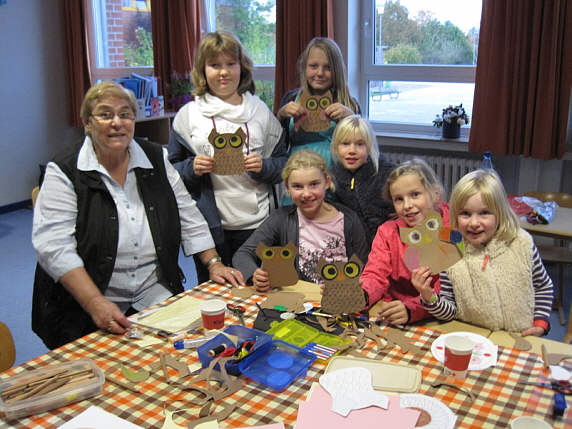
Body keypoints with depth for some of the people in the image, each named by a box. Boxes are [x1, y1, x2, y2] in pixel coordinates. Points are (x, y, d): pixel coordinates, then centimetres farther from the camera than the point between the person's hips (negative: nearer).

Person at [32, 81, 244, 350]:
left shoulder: (156, 159, 8)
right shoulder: (64, 173, -6)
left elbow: (189, 218, 12)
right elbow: (53, 247, -15)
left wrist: (214, 264, 1)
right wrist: (96, 304, -25)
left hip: (155, 294, 4)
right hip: (84, 308, -3)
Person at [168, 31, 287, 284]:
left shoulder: (260, 111, 8)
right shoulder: (188, 115, 6)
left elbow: (284, 163, 10)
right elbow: (172, 170, 9)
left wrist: (264, 166, -10)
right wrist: (192, 168, -11)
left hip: (256, 225, 1)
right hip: (209, 226, 0)